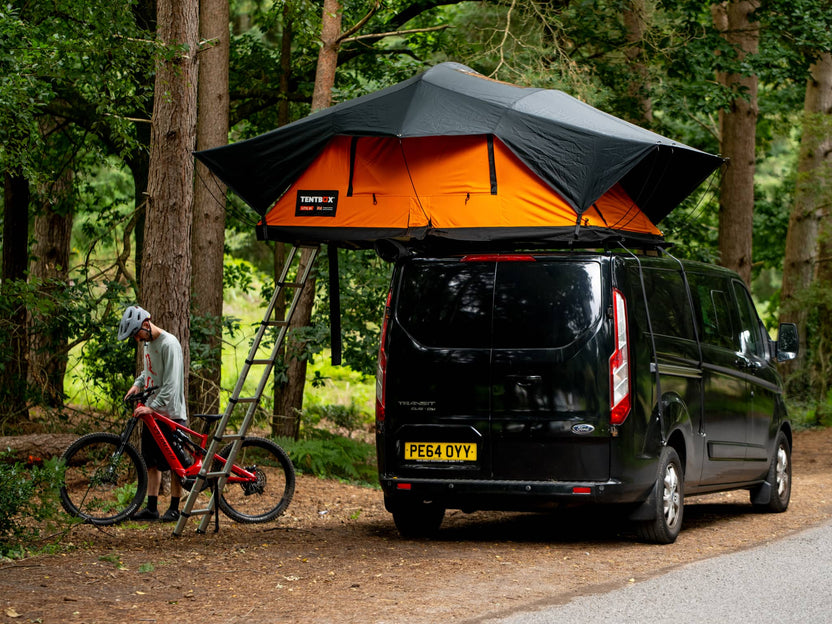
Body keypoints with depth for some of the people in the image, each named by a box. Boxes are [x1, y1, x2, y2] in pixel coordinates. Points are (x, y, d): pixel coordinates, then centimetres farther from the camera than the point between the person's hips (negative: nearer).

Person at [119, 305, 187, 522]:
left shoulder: (169, 344, -17)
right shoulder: (148, 343, 11)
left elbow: (171, 384, -22)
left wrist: (153, 407, -29)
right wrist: (137, 384, 6)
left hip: (171, 413, -9)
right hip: (151, 411, 9)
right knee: (152, 463, 9)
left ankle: (174, 508, 6)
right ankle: (151, 508, 13)